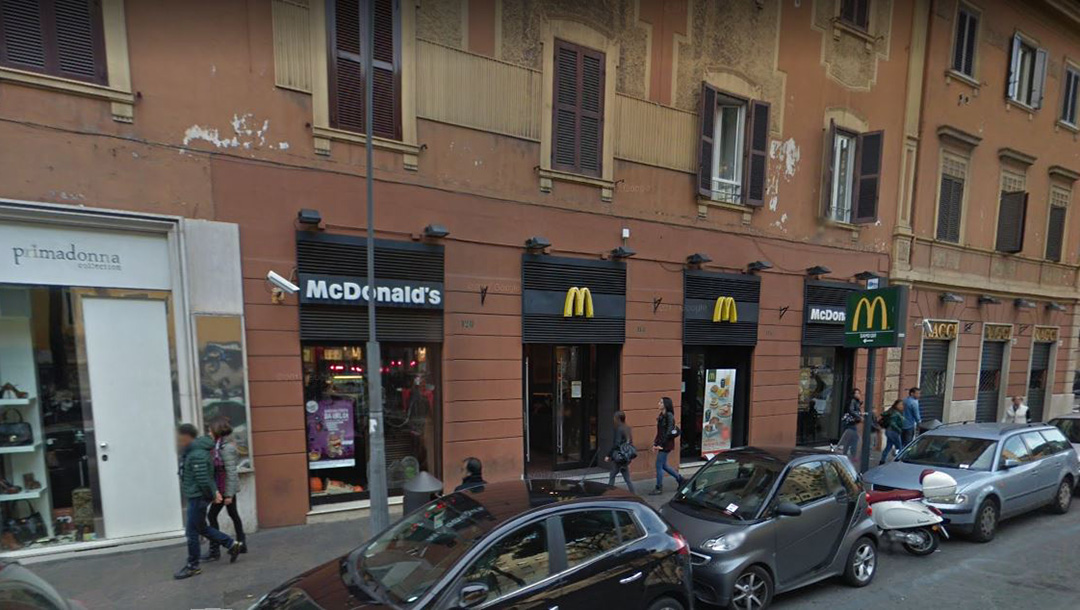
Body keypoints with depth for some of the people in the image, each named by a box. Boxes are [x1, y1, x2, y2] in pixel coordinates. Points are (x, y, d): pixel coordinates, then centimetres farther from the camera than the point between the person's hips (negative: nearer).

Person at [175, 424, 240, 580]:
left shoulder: (197, 455, -24)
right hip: (194, 497, 10)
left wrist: (212, 494, -11)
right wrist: (214, 492, 7)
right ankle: (231, 545, 26)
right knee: (202, 528, 18)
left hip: (198, 498, -10)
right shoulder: (190, 452, 10)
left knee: (192, 531, 2)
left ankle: (193, 566, 16)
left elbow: (203, 480, -24)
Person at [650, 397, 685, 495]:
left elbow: (669, 432, -20)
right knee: (663, 465, 17)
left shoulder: (669, 415, -15)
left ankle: (659, 488, 9)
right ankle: (680, 479, 32)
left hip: (666, 445, -9)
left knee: (659, 465, -2)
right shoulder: (661, 415, 11)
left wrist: (661, 445, -19)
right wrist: (655, 443, 9)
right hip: (662, 444, 9)